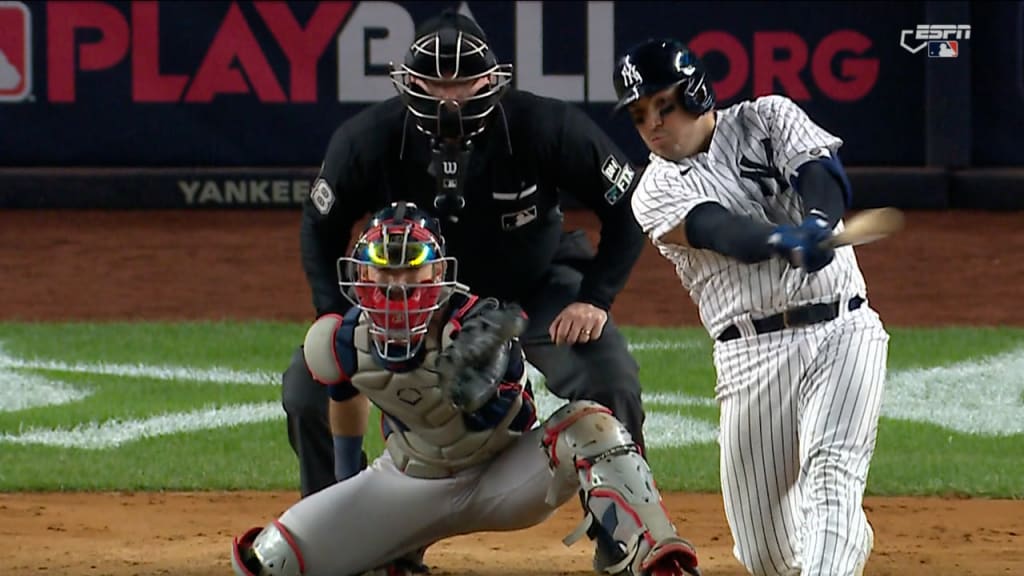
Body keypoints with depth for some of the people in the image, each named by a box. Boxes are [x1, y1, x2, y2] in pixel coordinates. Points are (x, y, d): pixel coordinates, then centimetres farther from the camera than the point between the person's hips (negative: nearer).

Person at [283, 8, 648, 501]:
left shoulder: (546, 128, -28)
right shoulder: (368, 140, -23)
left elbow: (627, 205, -15)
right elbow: (321, 228, -4)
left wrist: (594, 299, -22)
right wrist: (342, 321, -15)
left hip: (533, 288, -1)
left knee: (610, 382, -24)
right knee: (308, 388, -11)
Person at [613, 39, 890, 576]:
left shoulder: (768, 119, 8)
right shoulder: (655, 193, 4)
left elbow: (823, 173, -11)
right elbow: (721, 231, -17)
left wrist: (820, 223, -36)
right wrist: (785, 241, -39)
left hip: (843, 332, -1)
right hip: (753, 355, 1)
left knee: (831, 473, -24)